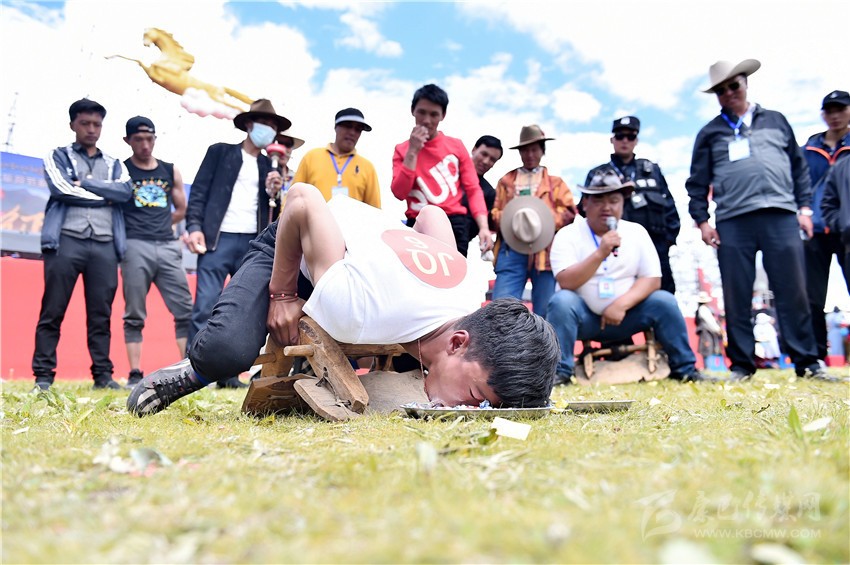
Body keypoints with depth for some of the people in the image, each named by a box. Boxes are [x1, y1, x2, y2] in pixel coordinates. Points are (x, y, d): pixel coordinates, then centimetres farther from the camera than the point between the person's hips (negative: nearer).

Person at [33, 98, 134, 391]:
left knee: (101, 315, 1)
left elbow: (125, 191, 1)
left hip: (104, 245, 2)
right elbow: (61, 189, -5)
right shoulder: (58, 156, 14)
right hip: (66, 240, -2)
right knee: (52, 313, -3)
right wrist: (105, 196, 0)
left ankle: (103, 375, 2)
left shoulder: (114, 164, 21)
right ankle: (43, 376, 1)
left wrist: (85, 183, -4)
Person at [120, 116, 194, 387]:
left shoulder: (171, 171, 15)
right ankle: (135, 374, 3)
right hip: (135, 247, -3)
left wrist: (158, 225, 15)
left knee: (185, 312, -3)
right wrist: (134, 226, 5)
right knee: (134, 315, 0)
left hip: (168, 247, 3)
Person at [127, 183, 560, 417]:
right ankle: (191, 374, 4)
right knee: (228, 351, -29)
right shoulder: (359, 307, -46)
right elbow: (303, 199, -34)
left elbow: (431, 213, -10)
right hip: (293, 245, -6)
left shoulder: (474, 307, -25)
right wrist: (282, 294, -25)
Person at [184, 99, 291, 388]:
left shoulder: (269, 166, 20)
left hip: (253, 244, 4)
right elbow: (199, 191, 3)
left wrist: (274, 193, -3)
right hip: (219, 239, -4)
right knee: (205, 307, -11)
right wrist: (194, 227, -9)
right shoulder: (219, 152, 10)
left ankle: (229, 374, 8)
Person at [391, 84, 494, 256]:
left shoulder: (456, 146, 7)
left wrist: (483, 227, -11)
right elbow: (399, 193, -5)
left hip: (454, 225, 0)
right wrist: (412, 151, -8)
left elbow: (473, 189, 3)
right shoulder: (402, 150, 9)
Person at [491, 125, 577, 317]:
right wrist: (511, 221, -10)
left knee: (545, 312, -1)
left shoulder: (555, 182, 18)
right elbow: (494, 212, 12)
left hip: (545, 251, 0)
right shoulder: (506, 181, 19)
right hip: (512, 251, 0)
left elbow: (570, 212, 7)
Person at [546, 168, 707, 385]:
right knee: (561, 301, -31)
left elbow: (652, 279, -4)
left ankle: (685, 369, 1)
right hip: (585, 318, -3)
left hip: (626, 316, 3)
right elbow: (566, 282, -21)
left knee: (665, 301, -16)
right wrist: (600, 253, -31)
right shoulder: (568, 235, -8)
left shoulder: (636, 232, 2)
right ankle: (560, 371, -23)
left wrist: (621, 305, -20)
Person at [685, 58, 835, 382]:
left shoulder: (776, 121, 18)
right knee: (736, 297, 0)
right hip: (733, 222, 0)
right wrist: (701, 220, 1)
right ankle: (741, 365, 7)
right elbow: (697, 183, 11)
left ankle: (807, 362, 6)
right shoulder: (710, 133, 15)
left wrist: (805, 207, 8)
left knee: (793, 292, -2)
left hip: (781, 217, 1)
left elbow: (799, 167, 18)